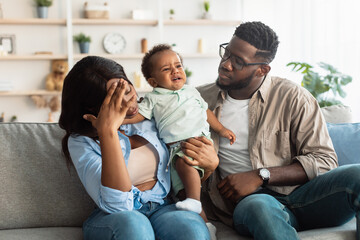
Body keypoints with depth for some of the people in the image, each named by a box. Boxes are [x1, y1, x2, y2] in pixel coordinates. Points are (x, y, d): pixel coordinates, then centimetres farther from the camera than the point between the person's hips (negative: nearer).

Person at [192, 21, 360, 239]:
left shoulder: (293, 97, 4)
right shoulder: (200, 99, 12)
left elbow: (324, 160, -2)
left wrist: (260, 176, -13)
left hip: (298, 192, 1)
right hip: (248, 200, 0)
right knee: (258, 206, -40)